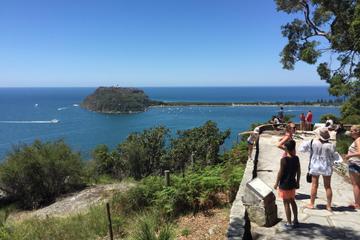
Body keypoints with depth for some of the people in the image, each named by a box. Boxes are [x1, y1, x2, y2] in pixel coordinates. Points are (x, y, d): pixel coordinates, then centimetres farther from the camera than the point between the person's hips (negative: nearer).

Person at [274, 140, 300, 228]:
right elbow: (298, 171, 6)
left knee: (286, 203, 4)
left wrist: (276, 183, -6)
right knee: (292, 201, 20)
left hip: (284, 184, -6)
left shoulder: (284, 160, -20)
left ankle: (289, 223, 12)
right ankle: (295, 220, 30)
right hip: (292, 183, 6)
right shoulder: (296, 158, -2)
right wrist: (298, 182, 18)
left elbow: (280, 173, -16)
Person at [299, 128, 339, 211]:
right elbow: (335, 157, -5)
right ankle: (329, 205, 19)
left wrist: (305, 143, 15)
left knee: (314, 185, 9)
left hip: (315, 166, 0)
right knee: (328, 186, 11)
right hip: (326, 167, 0)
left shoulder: (313, 142, -13)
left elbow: (302, 149, -2)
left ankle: (311, 204, 16)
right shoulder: (330, 145, -14)